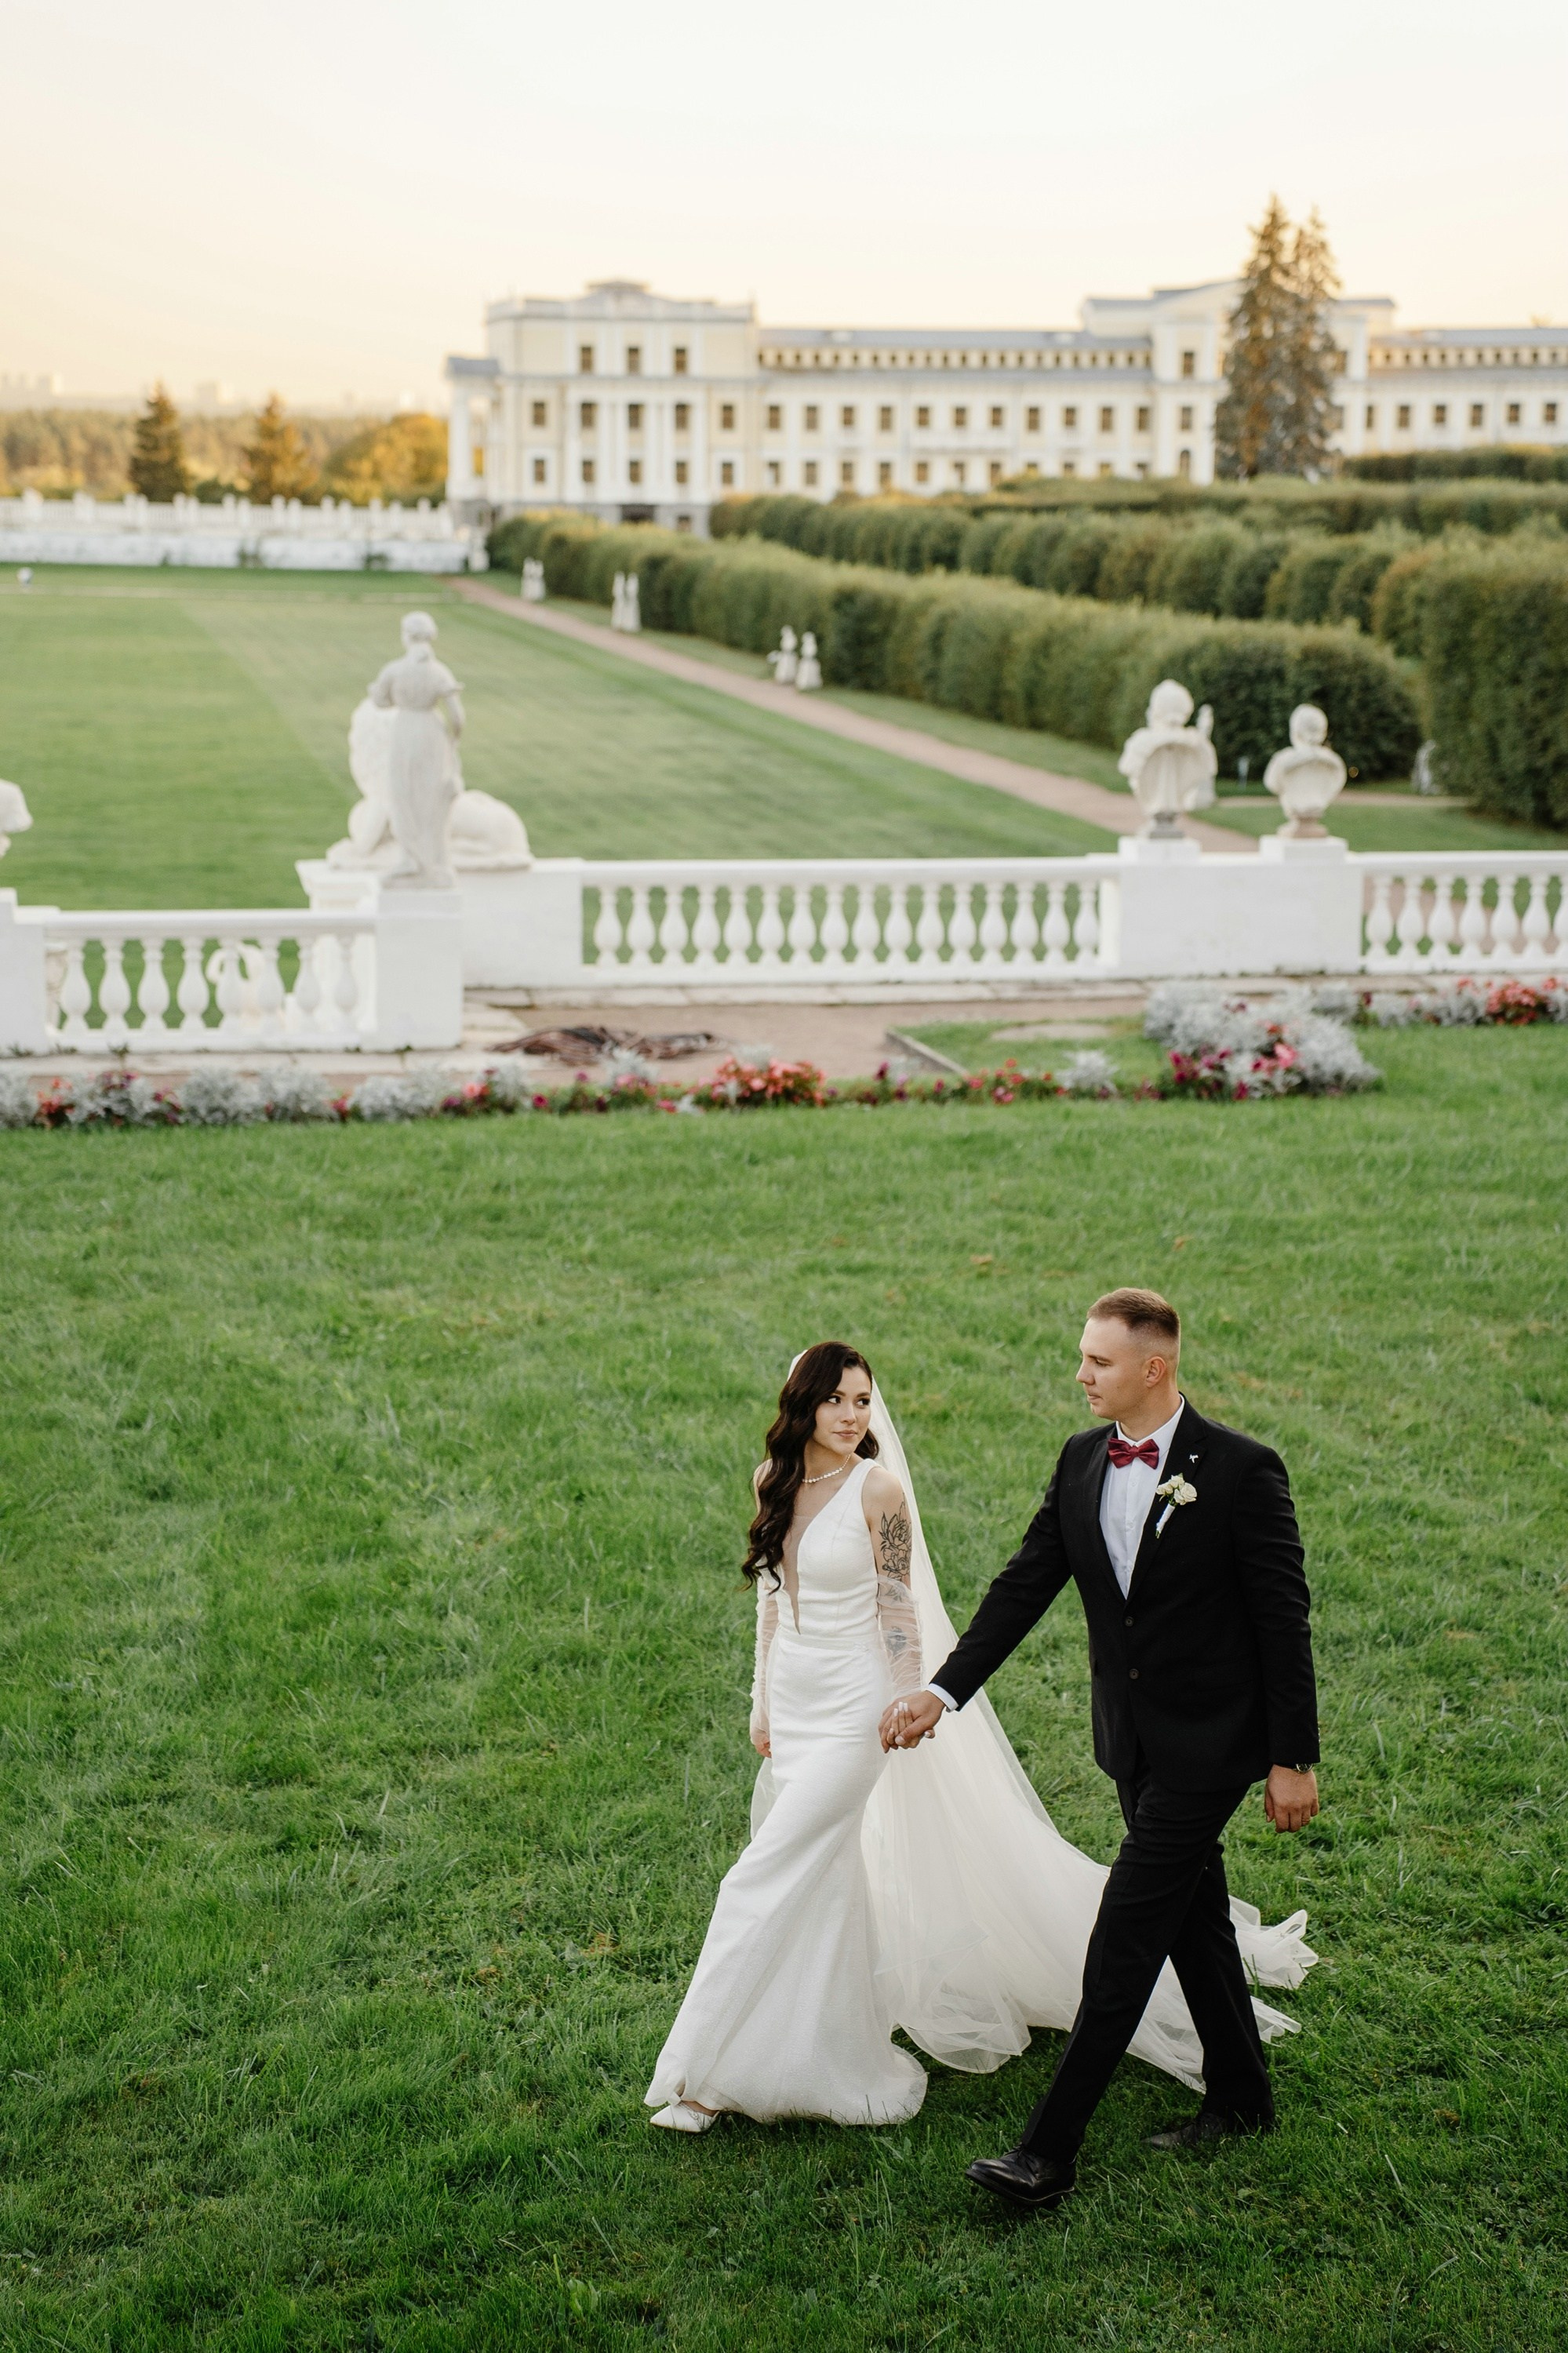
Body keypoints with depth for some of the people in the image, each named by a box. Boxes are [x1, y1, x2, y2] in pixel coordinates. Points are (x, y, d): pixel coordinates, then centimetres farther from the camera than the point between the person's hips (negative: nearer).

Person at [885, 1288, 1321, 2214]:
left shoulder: (1240, 1469, -17)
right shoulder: (1082, 1462, 1)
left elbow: (1283, 1618, -13)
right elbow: (1023, 1589, 2)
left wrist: (1294, 1759, -12)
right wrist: (942, 1693, -6)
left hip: (1210, 1741, -7)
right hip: (1135, 1738, 7)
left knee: (1125, 1937, -8)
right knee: (1193, 1915, 19)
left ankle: (1051, 2151, -5)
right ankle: (1241, 2096, 36)